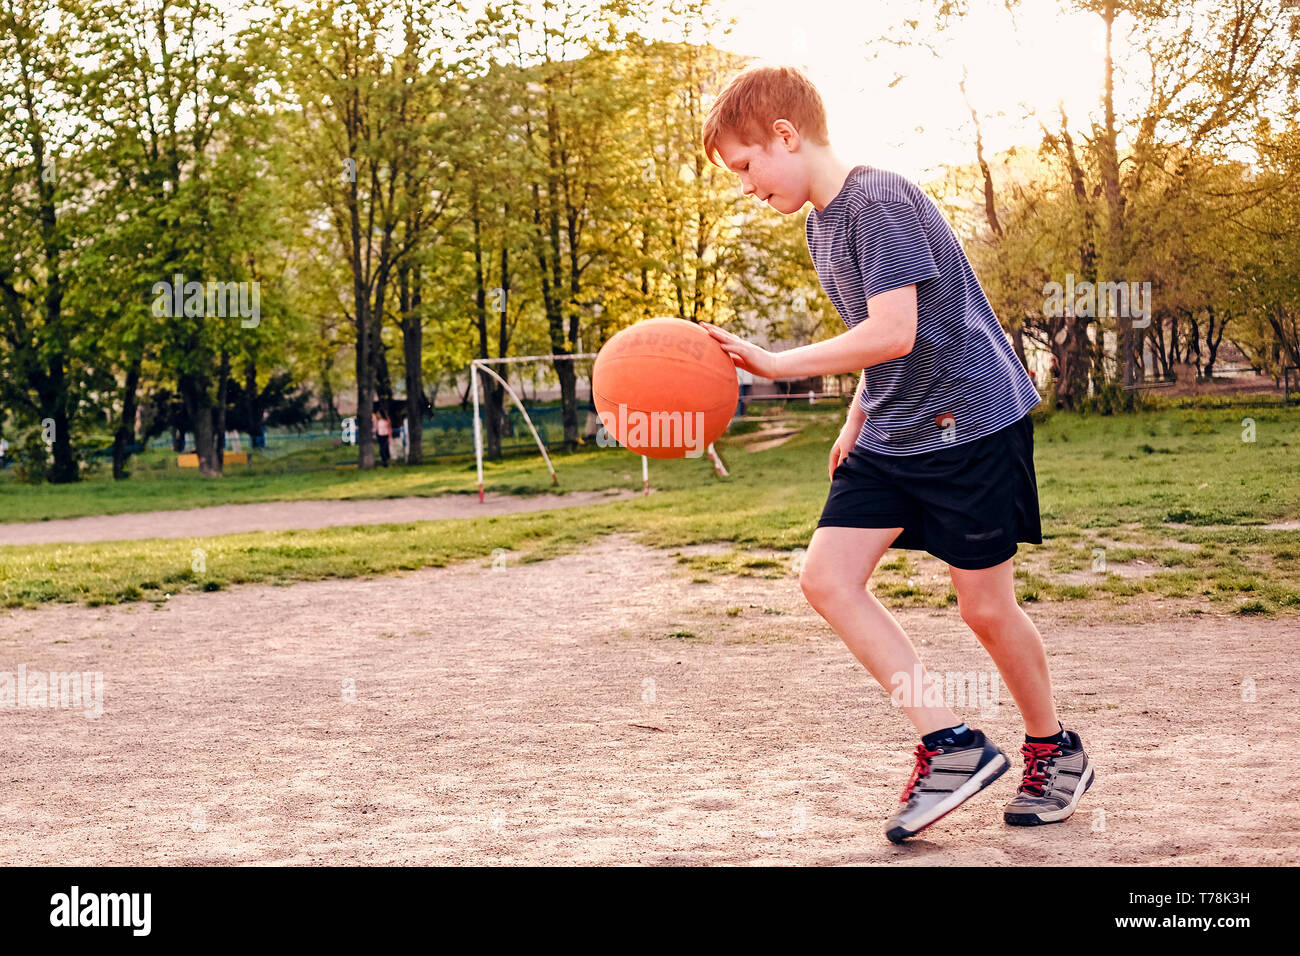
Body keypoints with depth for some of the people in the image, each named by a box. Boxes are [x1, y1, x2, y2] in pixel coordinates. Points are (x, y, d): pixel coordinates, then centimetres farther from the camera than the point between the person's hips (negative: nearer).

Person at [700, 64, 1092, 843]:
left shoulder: (879, 203, -19)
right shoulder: (821, 224, 11)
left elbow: (894, 333, -28)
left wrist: (776, 365, -27)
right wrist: (858, 420, 19)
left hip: (972, 421, -9)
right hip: (892, 436, 9)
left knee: (985, 606, 0)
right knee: (827, 577, -6)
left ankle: (1057, 752, 25)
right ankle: (953, 746, -2)